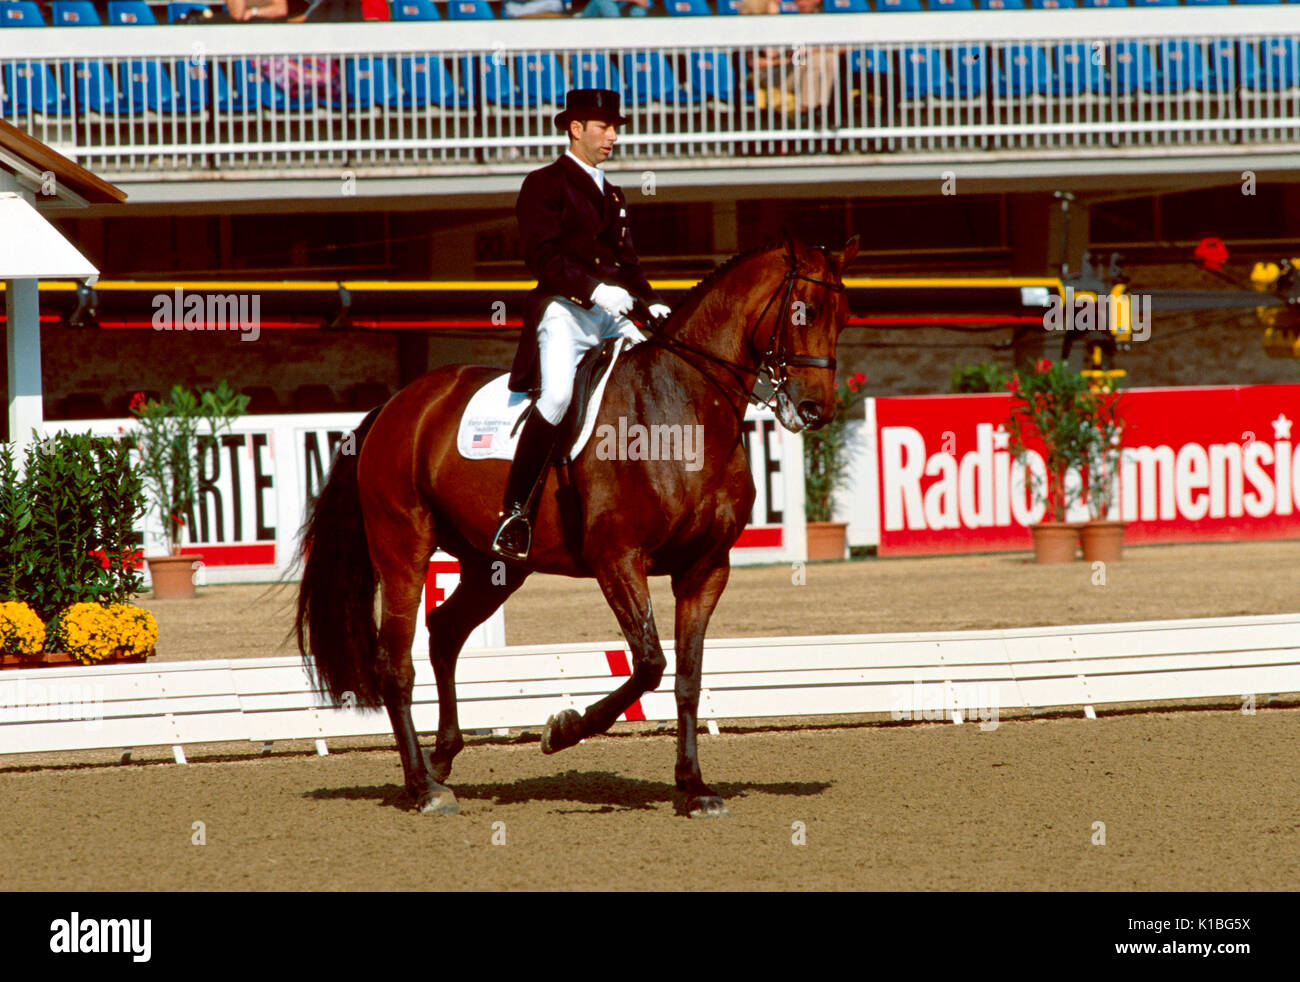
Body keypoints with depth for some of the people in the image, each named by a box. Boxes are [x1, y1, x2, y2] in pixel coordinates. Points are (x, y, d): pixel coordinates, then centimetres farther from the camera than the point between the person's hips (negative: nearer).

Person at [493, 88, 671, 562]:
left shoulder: (612, 195, 26)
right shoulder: (545, 185, 2)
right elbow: (543, 255, -11)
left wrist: (651, 301, 6)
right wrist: (593, 288, -23)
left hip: (611, 316, 8)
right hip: (563, 311, -8)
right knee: (558, 393, -30)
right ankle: (514, 514, -28)